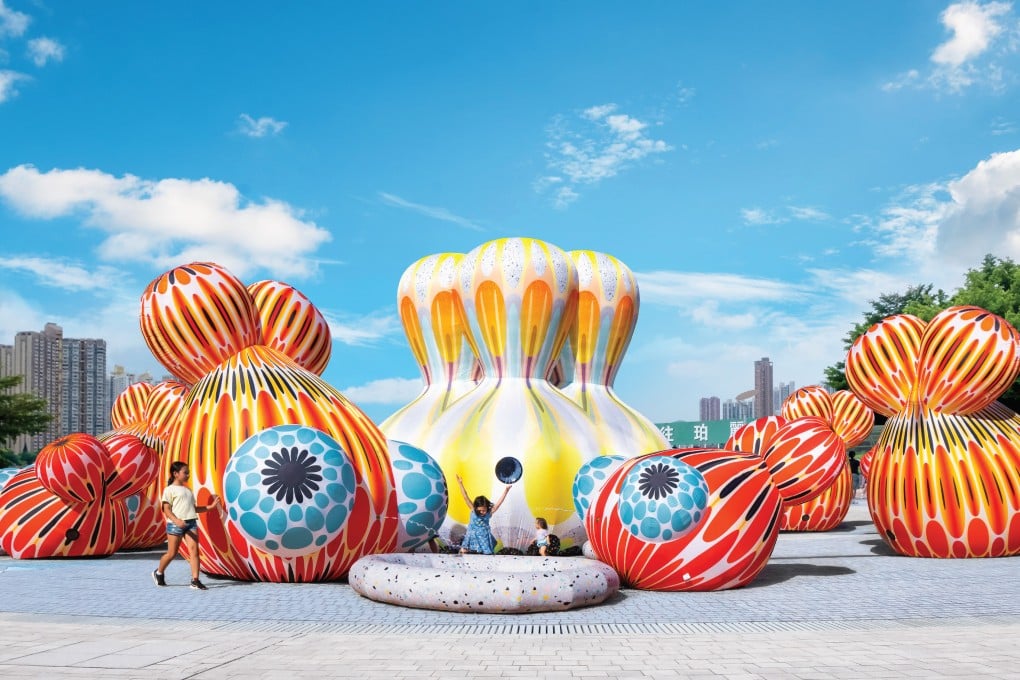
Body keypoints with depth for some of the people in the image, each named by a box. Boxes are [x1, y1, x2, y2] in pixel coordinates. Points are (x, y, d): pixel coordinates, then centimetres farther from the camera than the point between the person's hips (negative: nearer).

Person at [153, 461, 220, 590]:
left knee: (194, 550, -9)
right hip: (175, 525, -5)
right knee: (172, 553, 3)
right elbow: (166, 509, -9)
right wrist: (177, 521, -25)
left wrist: (210, 506, 10)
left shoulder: (187, 490, 21)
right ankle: (158, 573, 30)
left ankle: (195, 580, -11)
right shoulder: (170, 489, -1)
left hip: (191, 523, 5)